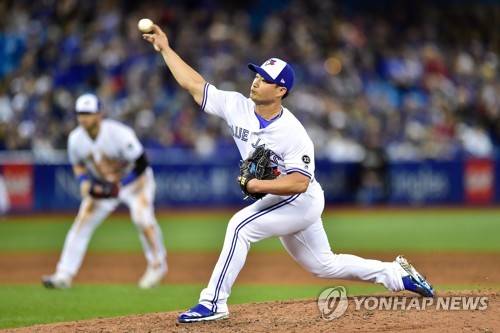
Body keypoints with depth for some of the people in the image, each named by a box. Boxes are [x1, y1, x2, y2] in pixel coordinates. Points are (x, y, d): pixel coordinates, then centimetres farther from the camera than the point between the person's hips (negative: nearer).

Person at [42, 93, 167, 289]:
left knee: (142, 218, -24)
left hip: (134, 180, -5)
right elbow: (78, 164, 7)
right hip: (101, 187, 5)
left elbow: (141, 162, -24)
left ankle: (157, 265, 0)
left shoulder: (119, 134, -30)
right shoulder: (75, 139, -13)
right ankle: (64, 275, -5)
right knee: (82, 222, -7)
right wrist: (84, 182, -12)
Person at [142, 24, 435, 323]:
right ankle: (396, 274, 31)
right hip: (281, 203, 8)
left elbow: (299, 183, -30)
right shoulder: (237, 107, -8)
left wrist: (260, 185, -37)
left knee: (241, 226, -25)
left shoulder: (293, 133, -26)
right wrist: (166, 49, -8)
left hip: (301, 201, -8)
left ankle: (213, 303, -21)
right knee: (324, 265, 18)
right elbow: (195, 85, -5)